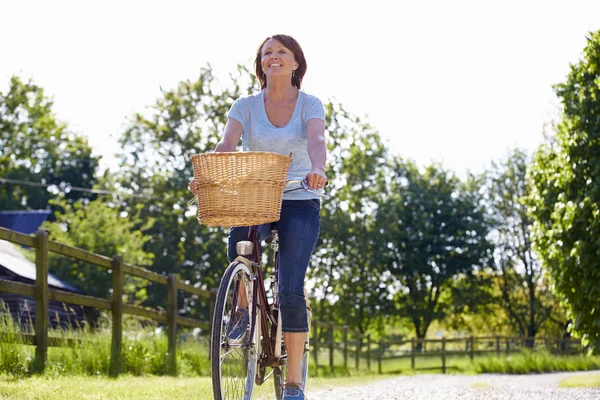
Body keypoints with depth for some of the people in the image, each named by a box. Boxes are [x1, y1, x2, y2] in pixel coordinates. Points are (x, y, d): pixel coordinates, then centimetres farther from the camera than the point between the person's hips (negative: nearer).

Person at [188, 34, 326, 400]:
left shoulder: (310, 105, 0)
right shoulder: (246, 106, 4)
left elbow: (317, 140, -20)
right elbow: (227, 144, -11)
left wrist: (318, 170, -43)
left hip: (300, 205, -1)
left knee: (291, 291, -14)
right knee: (239, 245, -33)